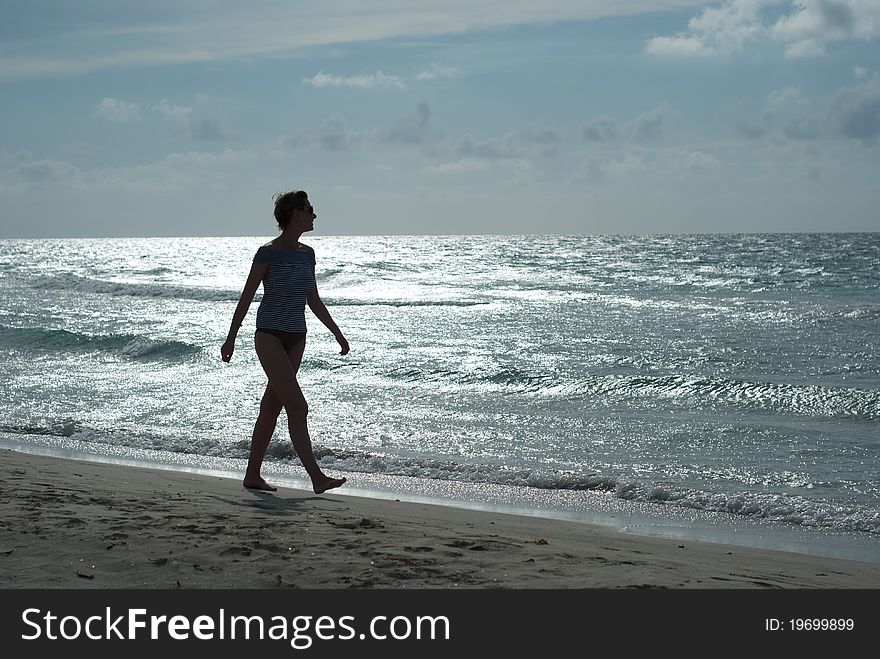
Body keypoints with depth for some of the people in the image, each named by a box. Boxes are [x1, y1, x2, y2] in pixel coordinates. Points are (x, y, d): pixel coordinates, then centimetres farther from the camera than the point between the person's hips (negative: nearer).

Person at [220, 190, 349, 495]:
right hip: (269, 336, -7)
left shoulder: (307, 254, 9)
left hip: (296, 338, 7)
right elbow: (246, 298, -6)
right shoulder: (268, 253, -11)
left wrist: (337, 333, 13)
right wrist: (230, 339, -4)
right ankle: (317, 477, -16)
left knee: (271, 407, 10)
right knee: (297, 407, -14)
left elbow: (313, 300, 16)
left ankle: (252, 475, 18)